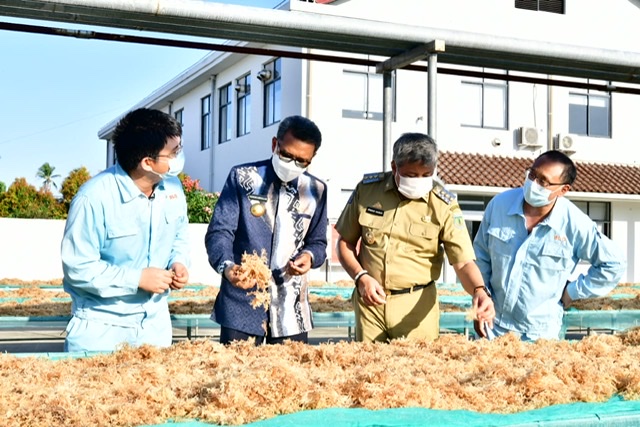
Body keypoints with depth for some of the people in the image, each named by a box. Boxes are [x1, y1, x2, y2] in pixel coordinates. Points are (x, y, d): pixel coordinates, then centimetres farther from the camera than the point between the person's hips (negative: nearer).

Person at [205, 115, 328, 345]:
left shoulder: (316, 191, 7)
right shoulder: (242, 177, -1)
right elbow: (219, 231, -6)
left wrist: (309, 256, -10)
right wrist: (226, 266, -25)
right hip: (241, 303, -2)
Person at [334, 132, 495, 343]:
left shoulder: (443, 205, -8)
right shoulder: (367, 189, -4)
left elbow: (463, 261, -12)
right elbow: (345, 242, 6)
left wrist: (479, 291, -32)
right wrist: (361, 277, -9)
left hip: (417, 305, -1)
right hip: (370, 299, 1)